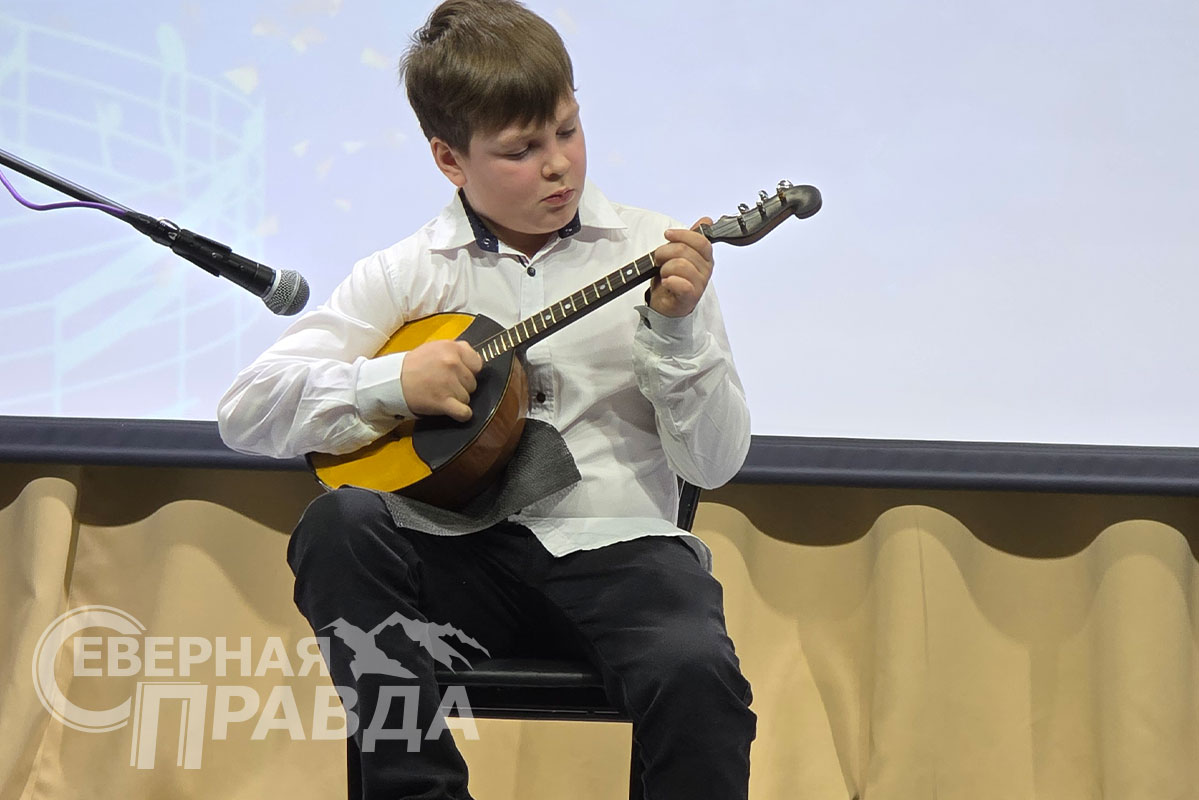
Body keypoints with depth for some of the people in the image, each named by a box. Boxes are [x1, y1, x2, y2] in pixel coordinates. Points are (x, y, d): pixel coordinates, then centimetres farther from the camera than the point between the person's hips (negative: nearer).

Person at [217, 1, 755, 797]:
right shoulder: (411, 273, 6)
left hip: (616, 550, -1)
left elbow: (716, 462, 2)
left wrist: (676, 329, -13)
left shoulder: (652, 253, 5)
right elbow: (246, 409, 1)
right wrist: (396, 382, -12)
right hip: (467, 552, 1)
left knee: (695, 673, -34)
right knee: (340, 526, -29)